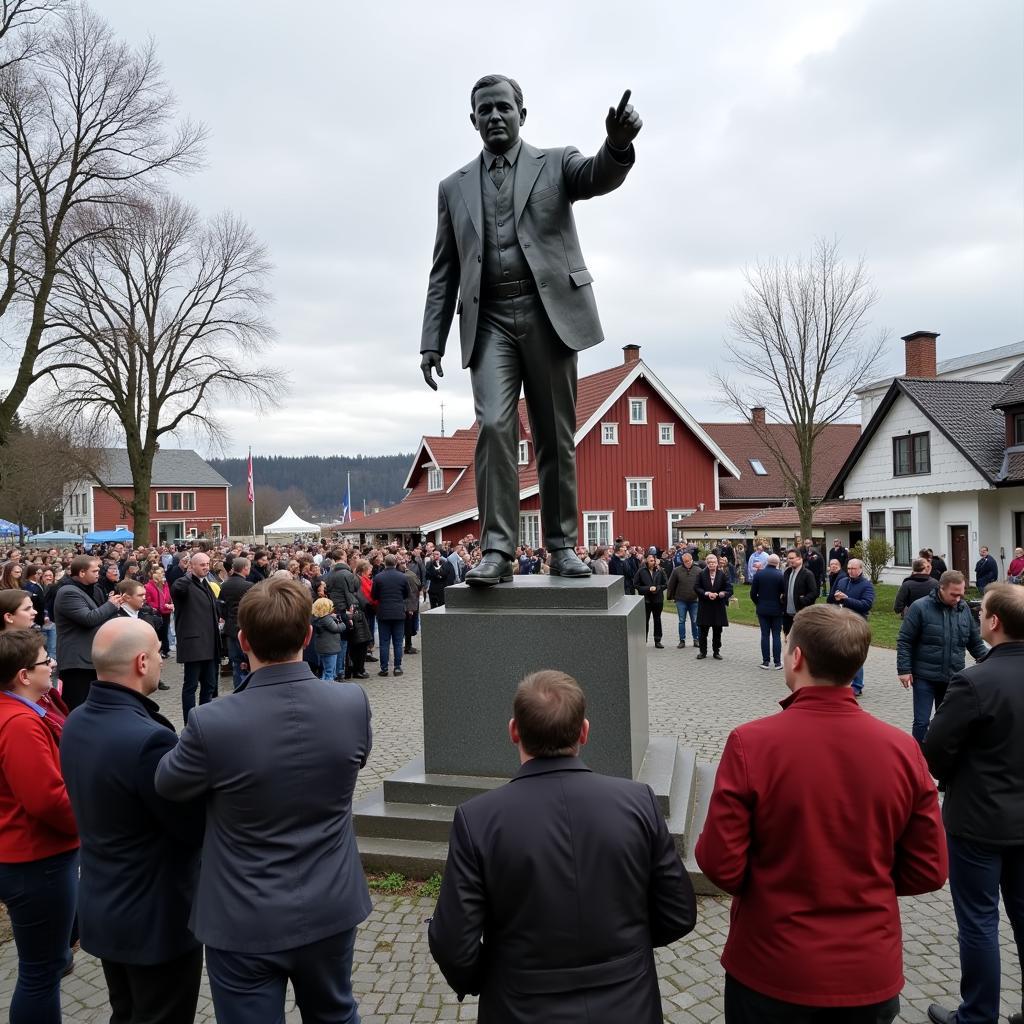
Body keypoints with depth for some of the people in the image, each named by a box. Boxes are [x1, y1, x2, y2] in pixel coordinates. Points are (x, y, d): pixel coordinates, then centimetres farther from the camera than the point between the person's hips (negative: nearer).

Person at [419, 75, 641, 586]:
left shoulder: (556, 163, 12)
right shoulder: (454, 187, 17)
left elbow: (600, 177, -11)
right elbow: (444, 272, 15)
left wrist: (618, 143, -34)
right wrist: (432, 341, 6)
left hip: (549, 312, -1)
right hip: (488, 321, 1)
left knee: (556, 438, 1)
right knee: (493, 426, -16)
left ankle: (561, 545, 11)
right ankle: (497, 550, -13)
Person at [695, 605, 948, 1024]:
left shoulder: (751, 743, -22)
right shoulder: (902, 749, -12)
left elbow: (722, 866, -17)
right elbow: (928, 872, -3)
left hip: (772, 972, -2)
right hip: (871, 973, 3)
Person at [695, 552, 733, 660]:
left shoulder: (723, 574, -1)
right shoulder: (702, 574, 0)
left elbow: (729, 589, -1)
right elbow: (696, 587, -1)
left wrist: (719, 594, -17)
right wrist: (706, 593, -15)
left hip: (718, 607, 0)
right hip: (704, 606, 0)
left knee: (717, 631, 7)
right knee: (703, 631, 4)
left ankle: (716, 652, 19)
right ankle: (703, 651, 16)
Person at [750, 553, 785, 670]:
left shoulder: (758, 574, -5)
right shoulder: (780, 576, -11)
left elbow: (753, 593, -3)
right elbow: (784, 594, -8)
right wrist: (783, 607, 7)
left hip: (762, 609, 1)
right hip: (776, 610, -1)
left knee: (765, 635, 5)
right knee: (776, 635, 5)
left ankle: (765, 661, 6)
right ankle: (777, 662, 5)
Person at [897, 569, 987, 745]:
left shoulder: (964, 608, 4)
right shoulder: (920, 607, -10)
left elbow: (976, 642, 14)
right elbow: (904, 641, -8)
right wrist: (904, 670, -11)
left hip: (953, 678, 4)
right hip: (924, 678, -4)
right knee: (922, 722, -3)